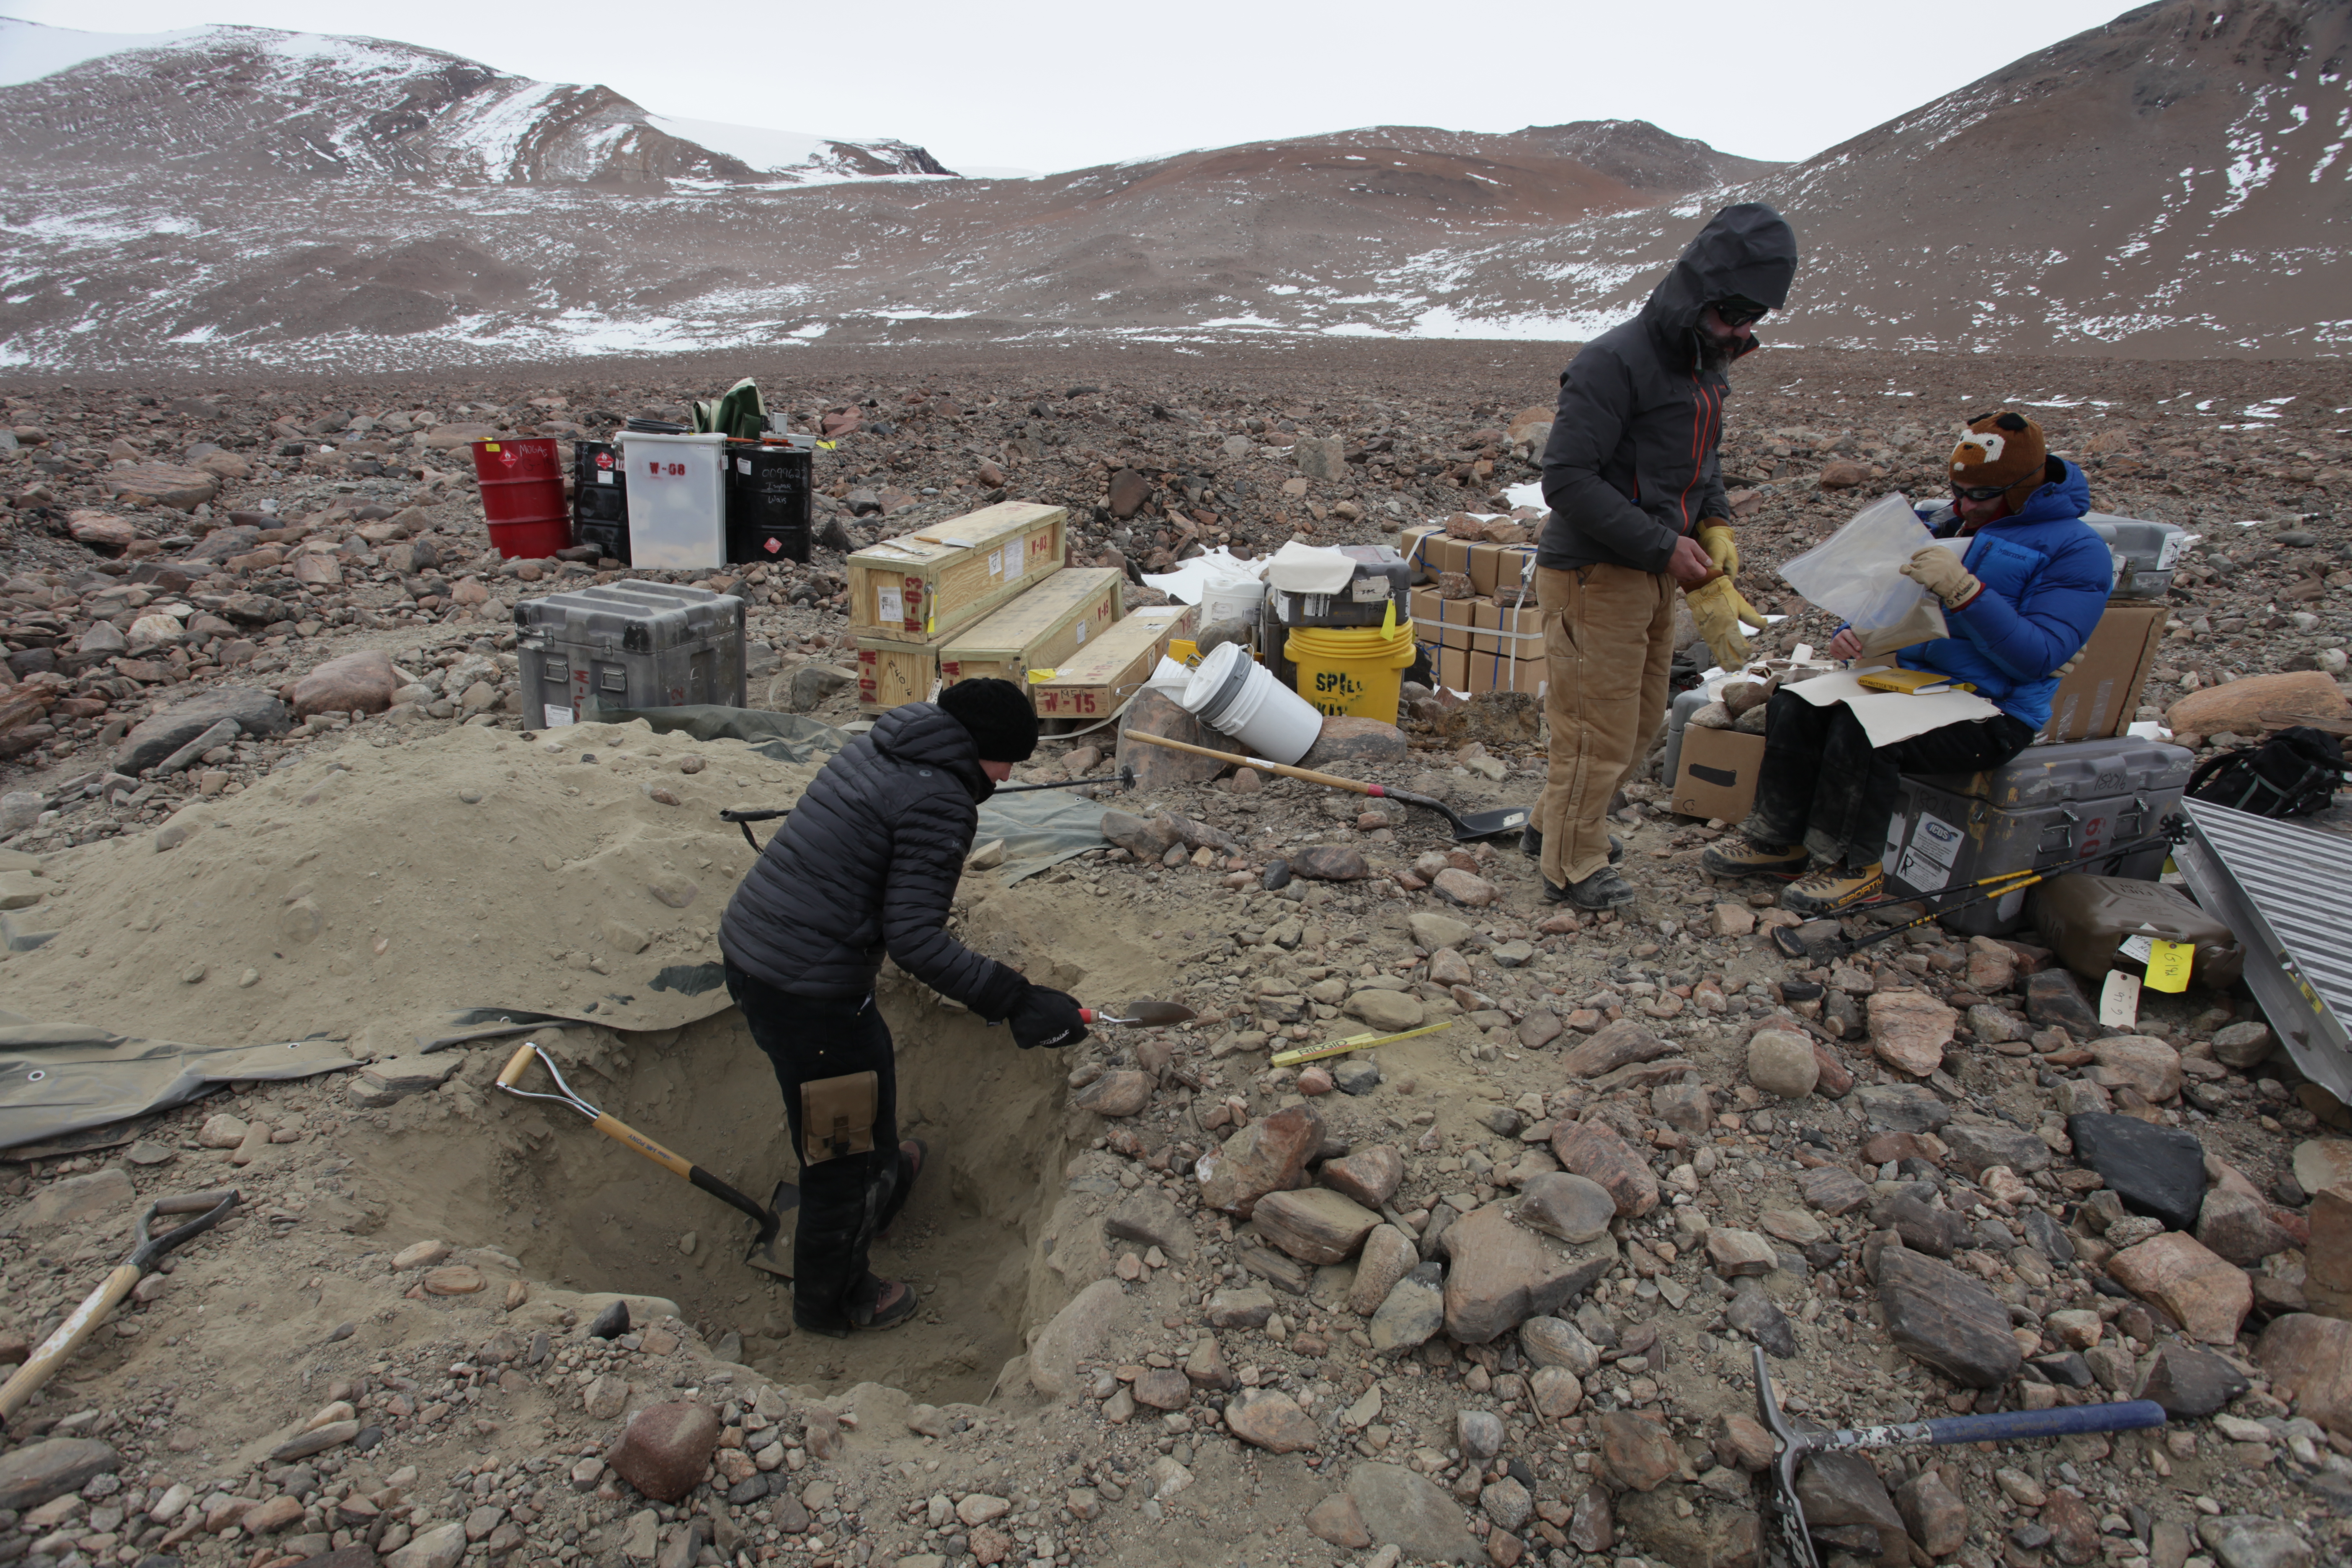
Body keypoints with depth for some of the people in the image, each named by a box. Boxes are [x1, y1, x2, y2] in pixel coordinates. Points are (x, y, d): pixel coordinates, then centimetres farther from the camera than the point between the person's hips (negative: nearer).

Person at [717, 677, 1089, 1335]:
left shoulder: (878, 747, 7)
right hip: (805, 986, -10)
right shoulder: (941, 804, -19)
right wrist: (1015, 999, -22)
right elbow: (914, 938, -25)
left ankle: (878, 1182, 58)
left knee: (870, 1062, 32)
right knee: (840, 1148, 11)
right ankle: (831, 1301, 33)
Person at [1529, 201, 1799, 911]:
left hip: (1653, 577, 10)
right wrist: (1663, 546, -22)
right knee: (1599, 731, -2)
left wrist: (1714, 528, 3)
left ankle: (1555, 823, 35)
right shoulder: (1614, 362, -17)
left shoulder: (1705, 366, 12)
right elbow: (1568, 479, -24)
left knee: (1641, 719, 19)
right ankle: (1573, 867, 15)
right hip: (1594, 575, -9)